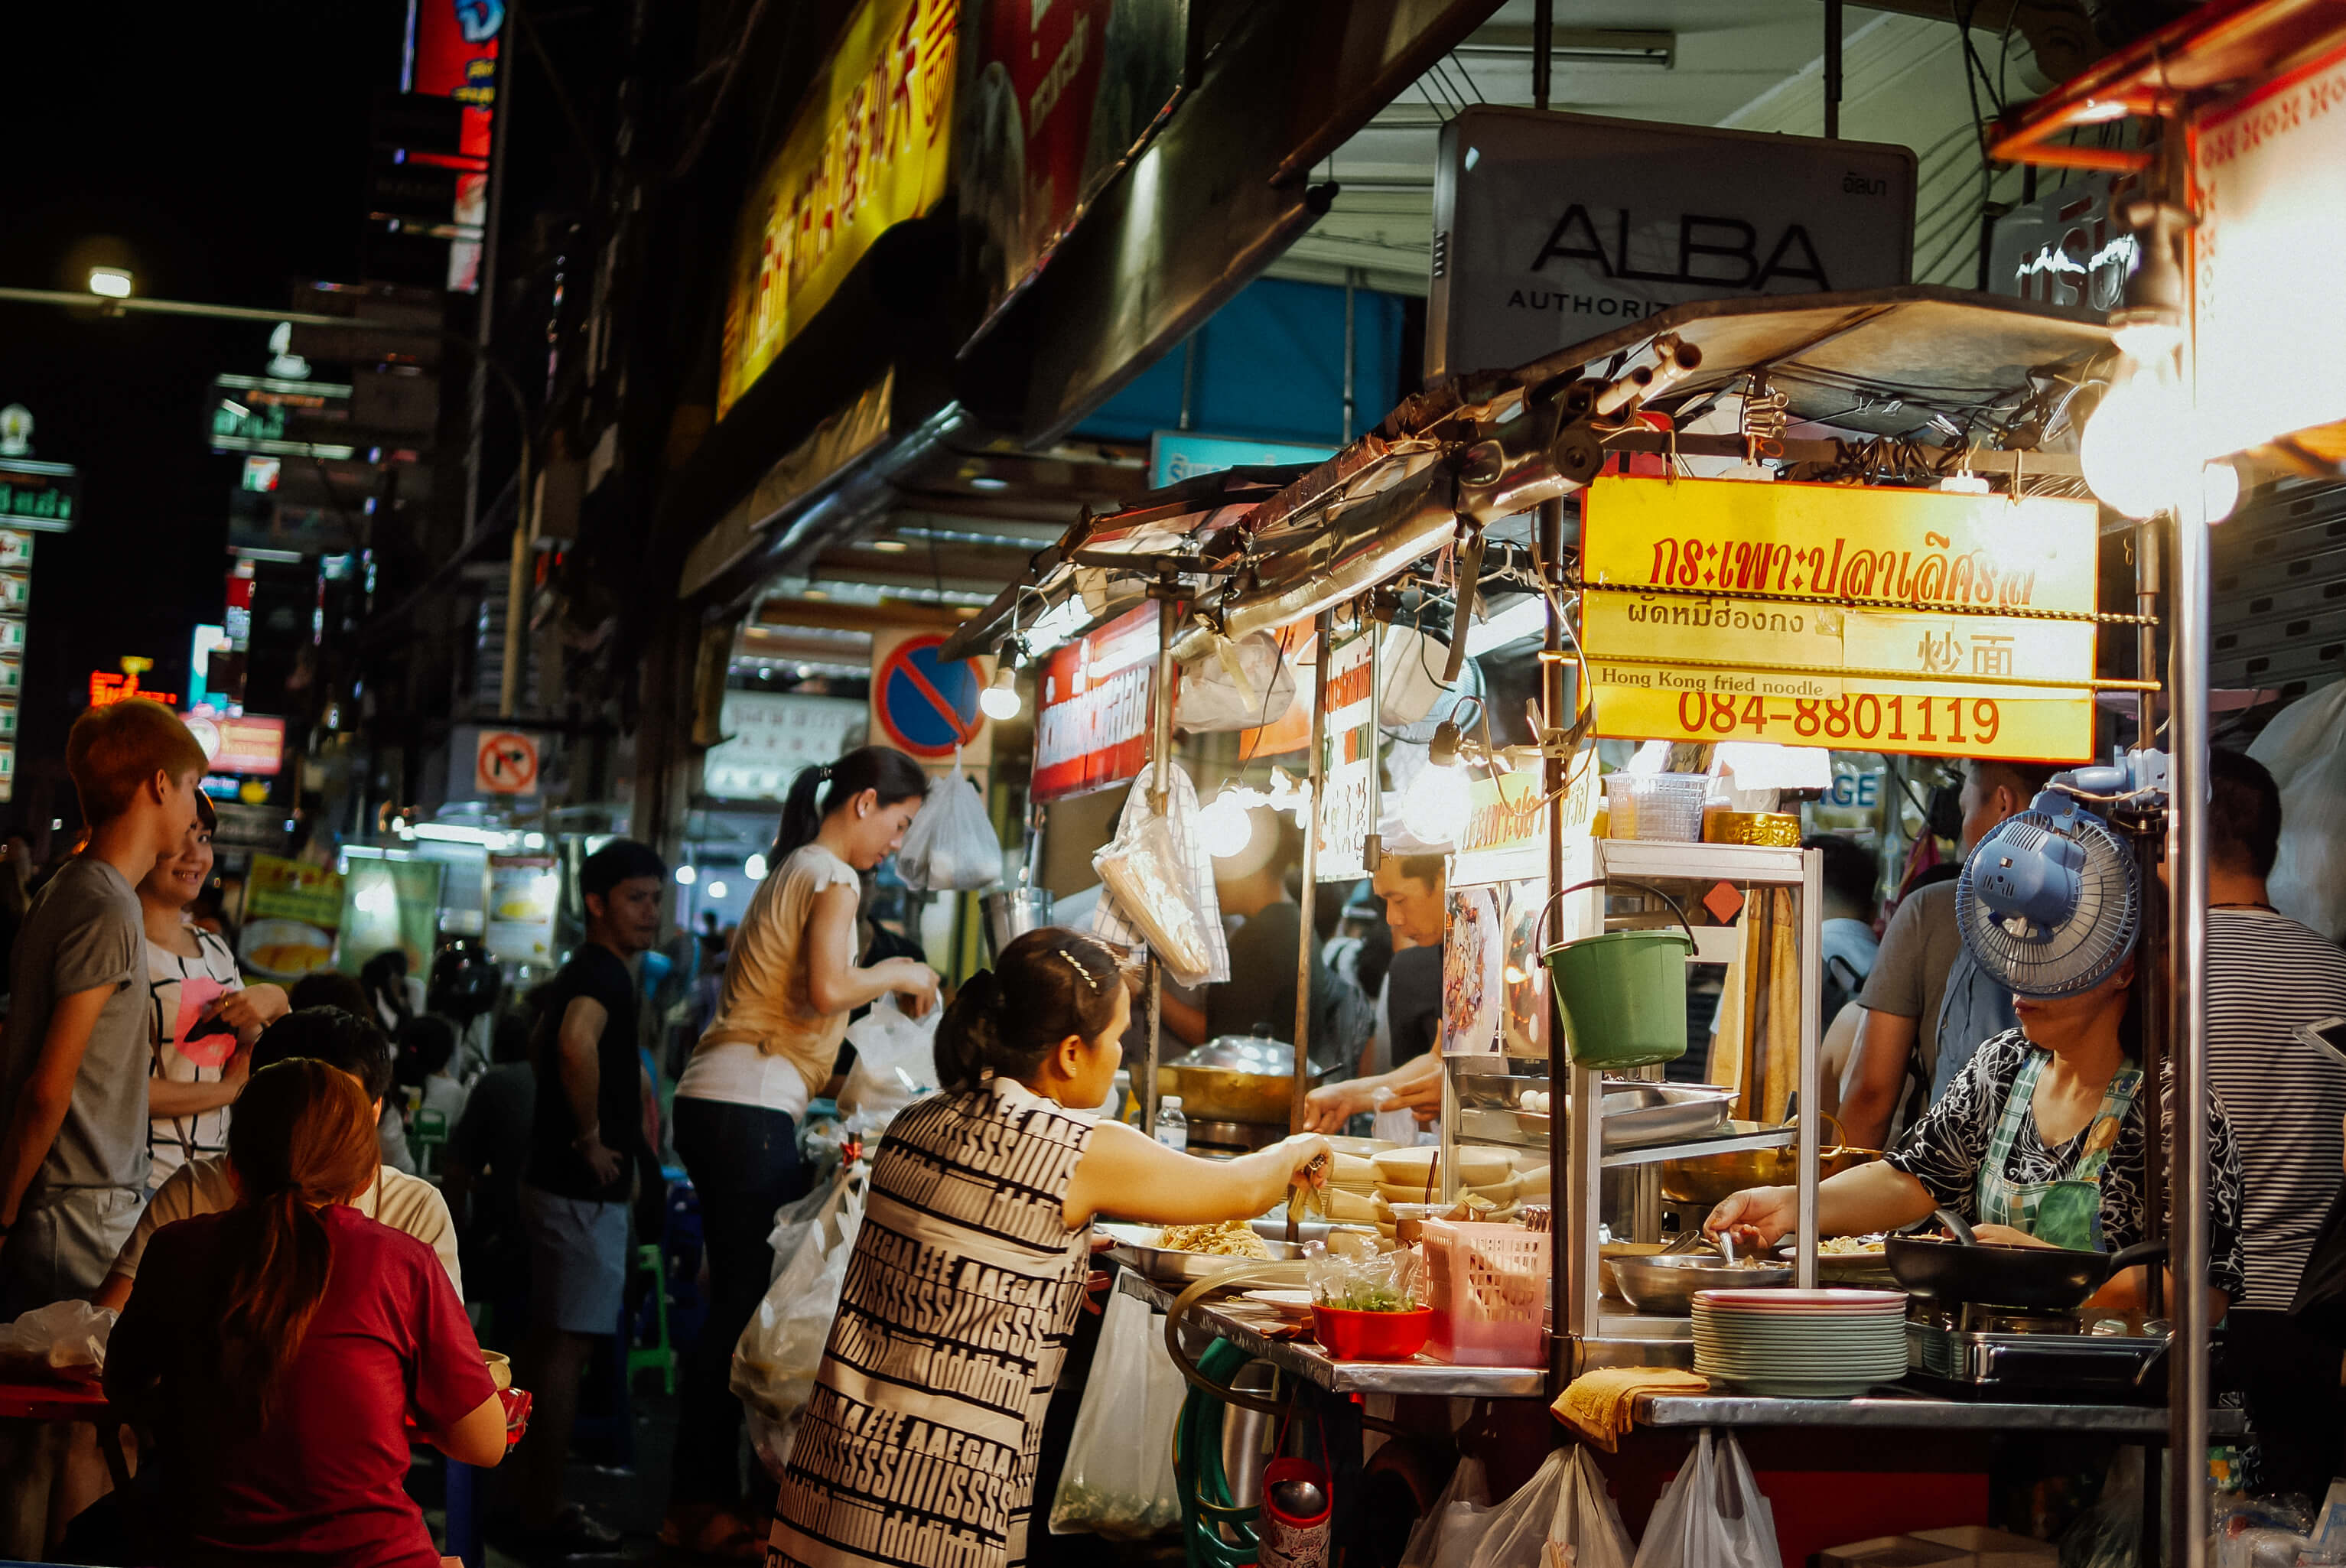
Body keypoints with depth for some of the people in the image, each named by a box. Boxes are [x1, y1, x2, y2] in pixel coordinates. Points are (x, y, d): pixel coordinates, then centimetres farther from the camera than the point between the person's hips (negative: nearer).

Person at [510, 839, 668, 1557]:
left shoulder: (582, 971, 15)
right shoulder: (604, 972, -17)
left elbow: (548, 1043, 33)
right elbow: (576, 1043, -38)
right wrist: (591, 1140, -26)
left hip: (560, 1181, 11)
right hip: (585, 1191, -11)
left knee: (550, 1342, 16)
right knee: (567, 1346, -6)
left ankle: (530, 1498, 25)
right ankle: (544, 1517, -1)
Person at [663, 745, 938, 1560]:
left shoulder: (795, 869, 22)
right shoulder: (833, 878, -7)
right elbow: (827, 989, -22)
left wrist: (884, 982, 17)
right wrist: (895, 975, -5)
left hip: (720, 1100, 10)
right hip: (749, 1108, -10)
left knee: (741, 1298, 11)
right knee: (746, 1301, -6)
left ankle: (705, 1494, 15)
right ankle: (701, 1502, -1)